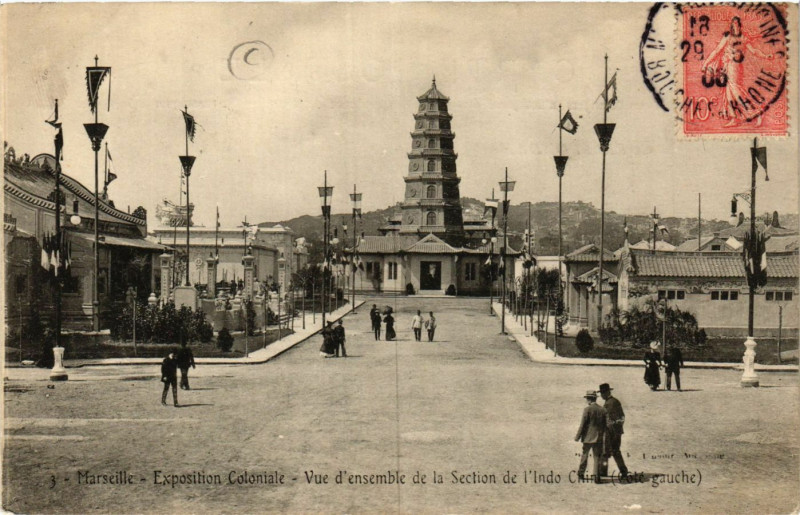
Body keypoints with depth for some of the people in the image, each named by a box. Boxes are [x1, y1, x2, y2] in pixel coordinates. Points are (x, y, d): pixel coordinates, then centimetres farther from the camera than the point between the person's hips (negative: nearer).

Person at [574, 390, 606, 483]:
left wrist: (577, 436, -5)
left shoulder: (587, 409, -13)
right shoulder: (602, 410, 1)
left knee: (584, 455, 13)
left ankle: (581, 473, 24)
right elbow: (605, 425, 8)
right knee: (597, 456, 7)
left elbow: (582, 424, -12)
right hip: (599, 438, 3)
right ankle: (596, 476, 3)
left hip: (588, 437, -3)